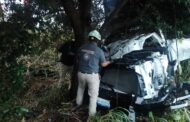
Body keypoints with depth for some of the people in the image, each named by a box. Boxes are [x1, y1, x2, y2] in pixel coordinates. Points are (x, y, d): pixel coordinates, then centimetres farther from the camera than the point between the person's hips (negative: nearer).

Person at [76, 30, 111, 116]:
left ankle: (78, 103, 48)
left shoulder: (81, 48, 0)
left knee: (80, 88, 32)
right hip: (92, 75, -4)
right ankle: (91, 113, 13)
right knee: (93, 95, 8)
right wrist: (109, 62, 24)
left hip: (81, 73, 5)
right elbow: (103, 64, 3)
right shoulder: (99, 51, -11)